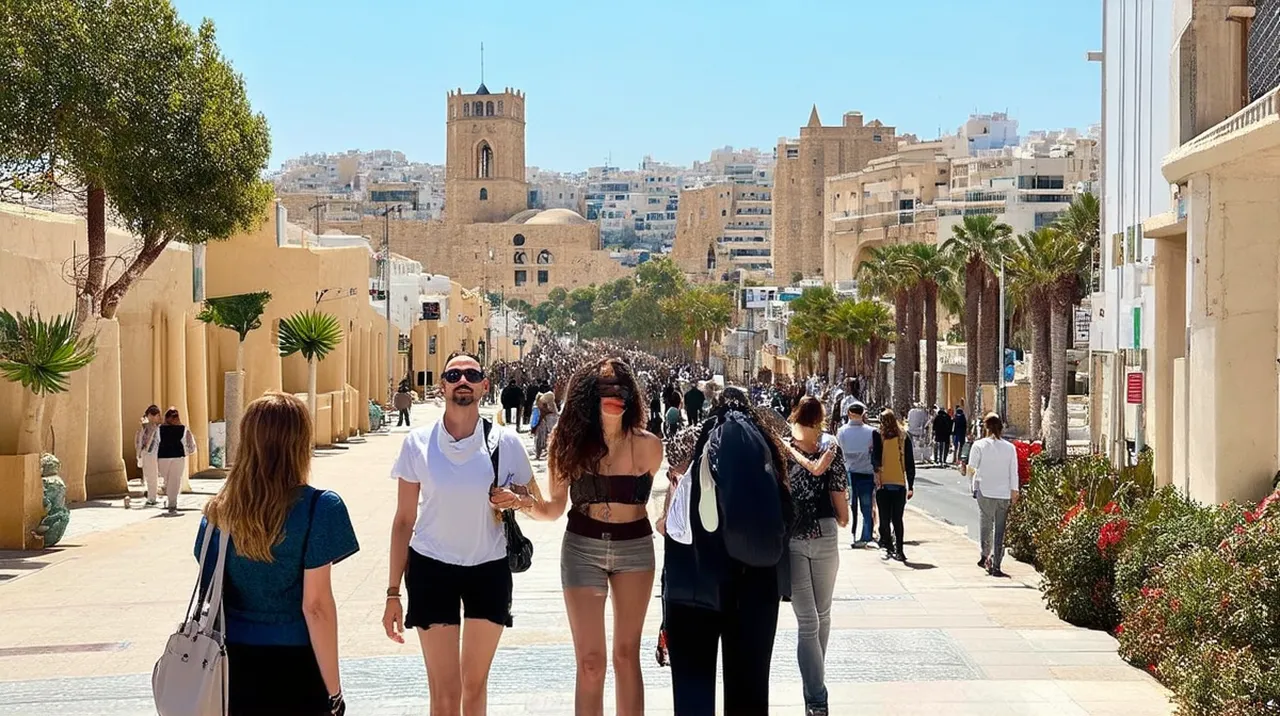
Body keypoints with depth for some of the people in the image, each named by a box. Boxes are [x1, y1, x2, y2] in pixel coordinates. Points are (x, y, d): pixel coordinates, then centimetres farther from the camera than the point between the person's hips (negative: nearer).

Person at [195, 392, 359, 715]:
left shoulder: (219, 511, 0)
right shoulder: (317, 508, -13)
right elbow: (316, 605, -15)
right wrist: (333, 689, -9)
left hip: (235, 665, 4)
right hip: (293, 668, -4)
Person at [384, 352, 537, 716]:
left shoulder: (505, 443, -5)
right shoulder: (417, 443, -7)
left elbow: (534, 502, 8)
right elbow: (404, 520, -2)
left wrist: (517, 500, -17)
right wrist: (393, 591, -4)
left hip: (489, 568, 1)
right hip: (431, 567, -1)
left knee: (475, 684, 13)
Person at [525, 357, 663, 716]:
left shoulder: (647, 444, -6)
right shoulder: (571, 442, -5)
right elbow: (556, 506, -1)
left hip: (634, 547, 0)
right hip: (582, 548, 0)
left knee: (627, 655, 8)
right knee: (590, 662, 0)